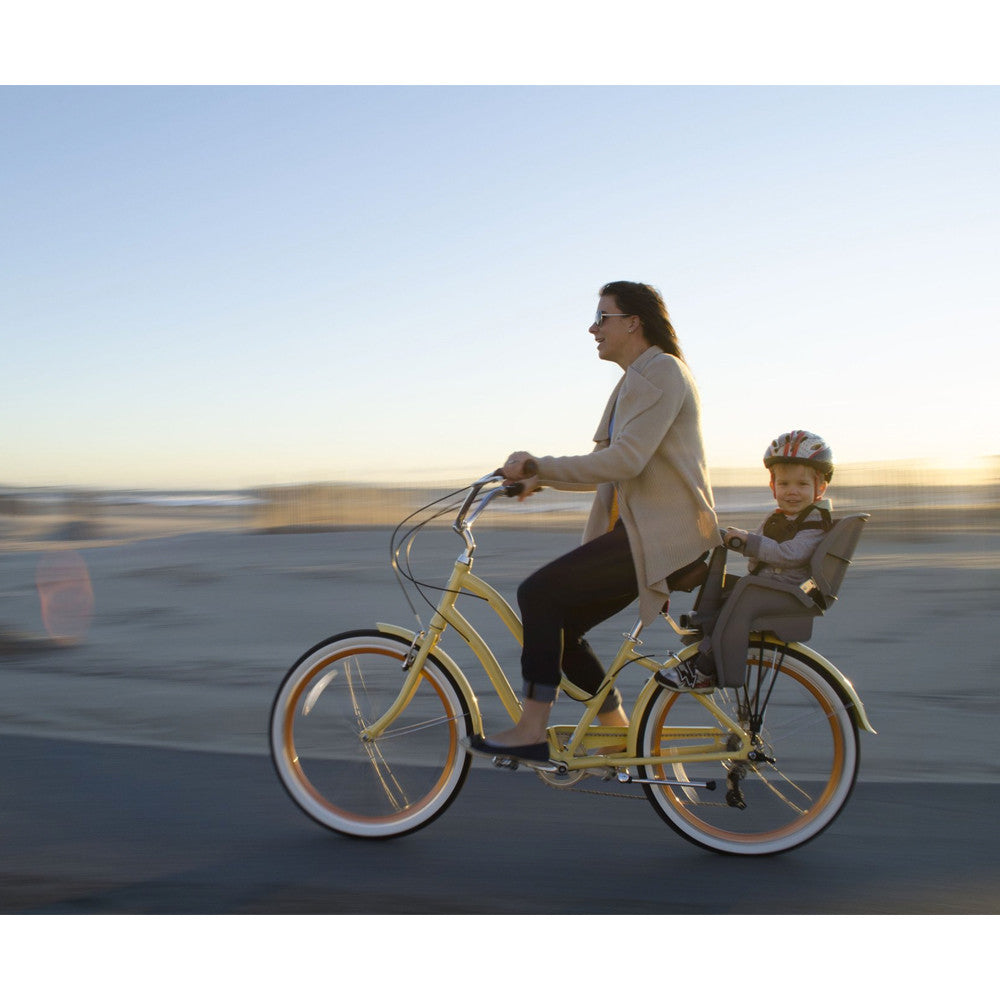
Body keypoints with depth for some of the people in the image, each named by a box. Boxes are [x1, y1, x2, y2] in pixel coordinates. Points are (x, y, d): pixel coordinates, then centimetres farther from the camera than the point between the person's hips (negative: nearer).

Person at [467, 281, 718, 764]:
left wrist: (538, 466, -20)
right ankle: (619, 731, 15)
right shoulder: (636, 380, 22)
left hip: (663, 538, -10)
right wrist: (537, 479, 10)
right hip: (638, 533, 10)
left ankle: (531, 731, -12)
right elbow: (611, 468, 21)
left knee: (538, 594, -18)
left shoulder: (660, 371, -10)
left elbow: (625, 460, -24)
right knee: (559, 627, 5)